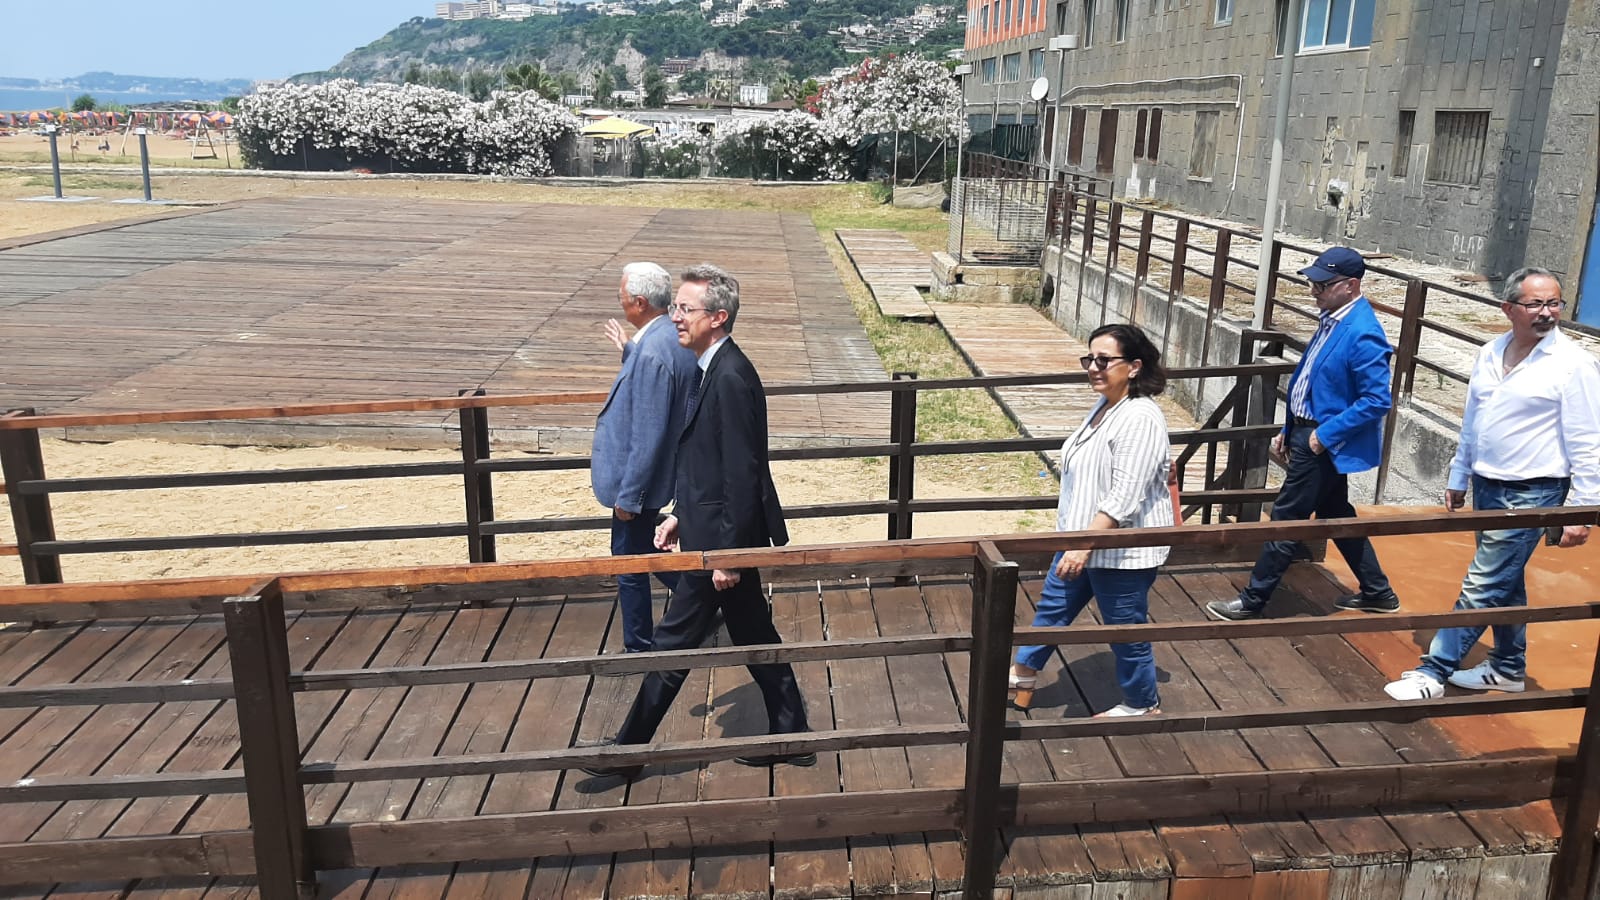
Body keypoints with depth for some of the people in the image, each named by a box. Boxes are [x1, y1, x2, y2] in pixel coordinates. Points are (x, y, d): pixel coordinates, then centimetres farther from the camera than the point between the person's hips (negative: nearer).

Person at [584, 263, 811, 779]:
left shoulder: (731, 378, -23)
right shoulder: (714, 369, 8)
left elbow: (743, 476, -24)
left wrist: (727, 555, -20)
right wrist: (680, 514, 17)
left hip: (721, 538, -10)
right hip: (715, 530, 10)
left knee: (674, 643, 3)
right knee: (753, 636, 18)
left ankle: (628, 751, 18)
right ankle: (789, 736, 30)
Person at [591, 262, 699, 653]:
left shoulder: (652, 353, -28)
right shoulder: (671, 335, 1)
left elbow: (648, 435, -27)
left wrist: (629, 495, -20)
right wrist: (628, 350, 17)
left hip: (639, 477, -10)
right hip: (647, 472, 10)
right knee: (638, 553, 25)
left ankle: (639, 649, 23)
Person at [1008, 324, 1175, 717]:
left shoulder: (1139, 419, -25)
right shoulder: (1105, 405, 5)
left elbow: (1123, 498, -29)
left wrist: (1085, 544, -31)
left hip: (1123, 551, -10)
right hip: (1083, 538, 10)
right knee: (1053, 607, 22)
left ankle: (1143, 706, 30)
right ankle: (1022, 677, 40)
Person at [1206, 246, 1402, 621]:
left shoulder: (1362, 335, -23)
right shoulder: (1333, 319, 6)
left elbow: (1377, 401, -23)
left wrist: (1326, 434, -22)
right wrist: (1289, 430, 16)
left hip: (1324, 444, -10)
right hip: (1307, 435, 10)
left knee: (1287, 519, 1)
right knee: (1335, 516, 20)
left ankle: (1252, 601, 13)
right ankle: (1377, 592, 35)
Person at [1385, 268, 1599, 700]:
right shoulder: (1491, 353, 6)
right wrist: (1458, 478, 19)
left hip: (1531, 494, -7)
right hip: (1486, 486, 7)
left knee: (1482, 587, -5)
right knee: (1505, 583, 19)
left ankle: (1433, 671, 1)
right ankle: (1508, 667, 33)